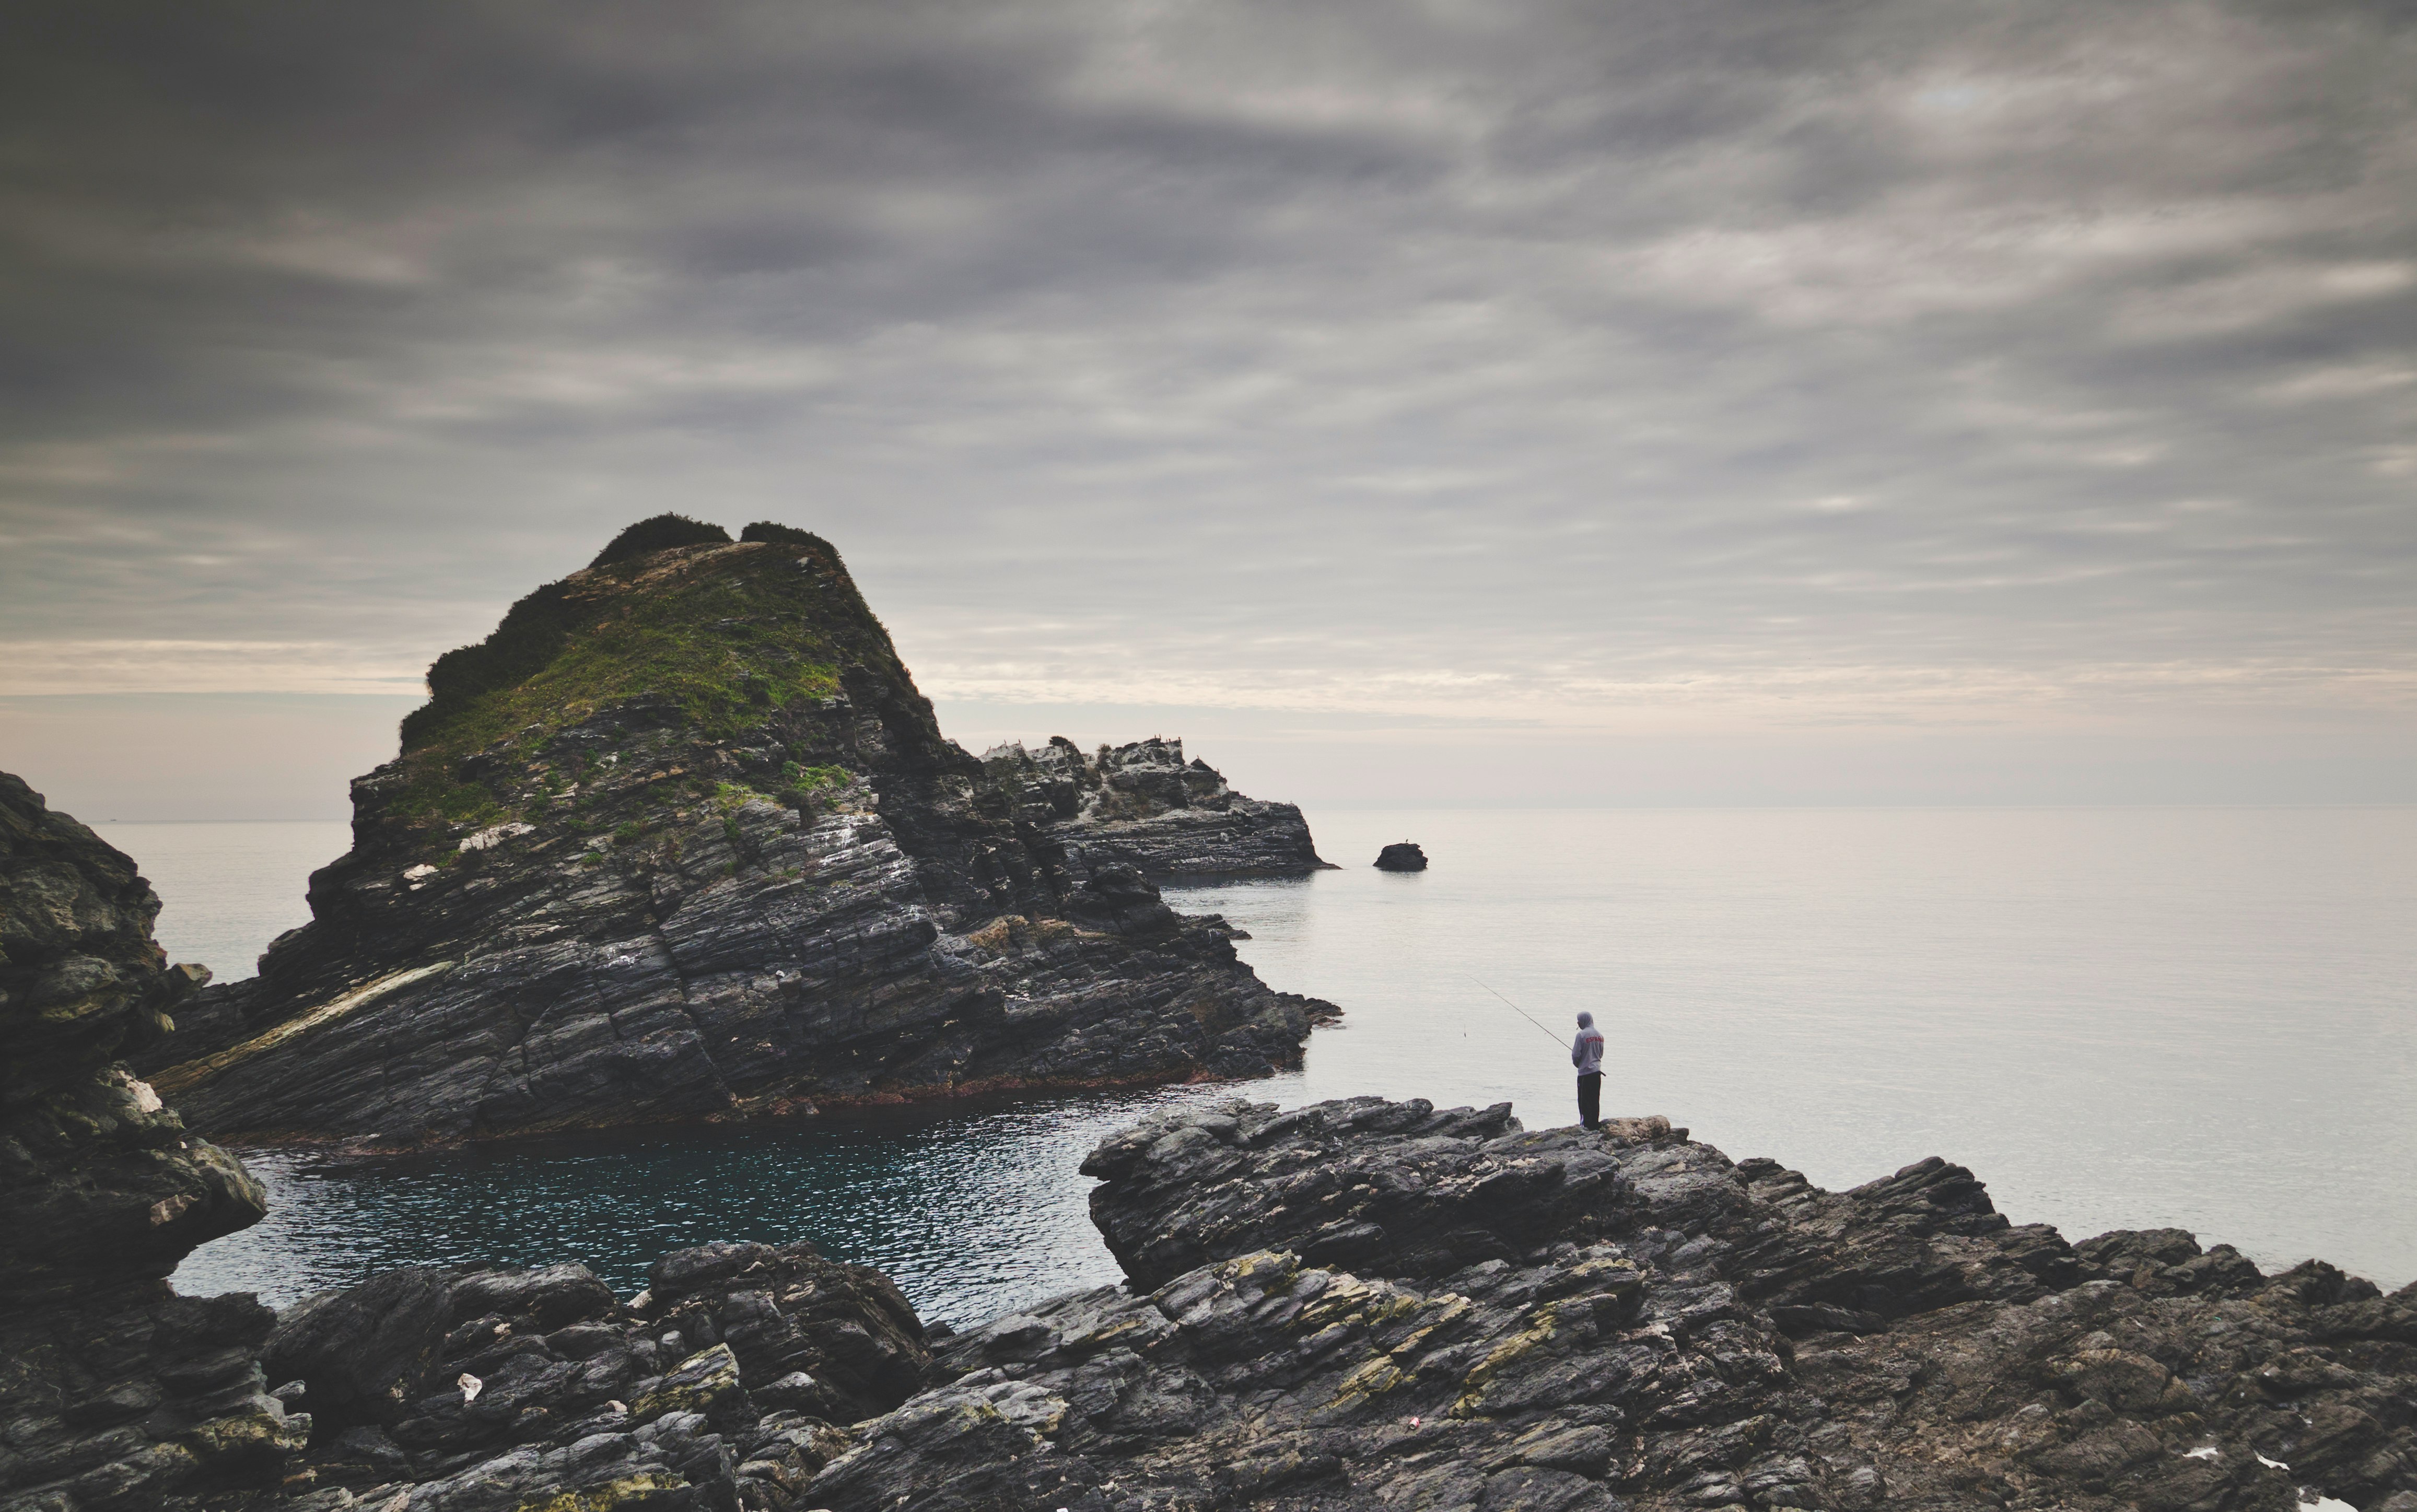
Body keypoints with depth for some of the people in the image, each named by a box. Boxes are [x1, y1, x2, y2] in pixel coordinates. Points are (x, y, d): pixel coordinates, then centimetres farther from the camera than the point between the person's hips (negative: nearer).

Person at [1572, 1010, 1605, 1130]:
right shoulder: (1599, 1035, 8)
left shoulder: (1582, 1035, -14)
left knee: (1584, 1099, 0)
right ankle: (1595, 1123, 12)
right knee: (1595, 1099, 10)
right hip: (1597, 1071, 7)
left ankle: (1586, 1123, 0)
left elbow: (1576, 1055, -12)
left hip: (1585, 1072, -7)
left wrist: (1577, 1064, 8)